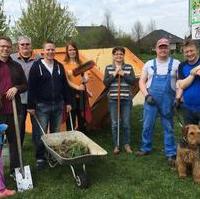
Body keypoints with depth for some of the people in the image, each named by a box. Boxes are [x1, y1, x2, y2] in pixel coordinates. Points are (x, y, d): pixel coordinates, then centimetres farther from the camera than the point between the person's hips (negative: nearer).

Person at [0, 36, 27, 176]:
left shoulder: (16, 66, 13)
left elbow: (25, 85, 16)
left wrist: (16, 88, -5)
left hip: (13, 110, 3)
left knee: (14, 140, 11)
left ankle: (15, 169, 23)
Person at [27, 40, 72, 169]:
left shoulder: (59, 66, 9)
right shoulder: (37, 66, -4)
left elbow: (65, 85, 12)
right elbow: (31, 88, -7)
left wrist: (68, 102, 9)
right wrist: (31, 106, -10)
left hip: (58, 105, 4)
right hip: (42, 106, -4)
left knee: (56, 133, 13)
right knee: (41, 134, 0)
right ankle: (40, 158, 14)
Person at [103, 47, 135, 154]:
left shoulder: (129, 67, 5)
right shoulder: (108, 68, 5)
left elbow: (133, 81, -4)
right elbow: (105, 83, -3)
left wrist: (123, 74, -14)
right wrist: (114, 74, -13)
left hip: (126, 99, 0)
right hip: (113, 99, 0)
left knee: (126, 123, 4)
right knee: (114, 124, 3)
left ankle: (127, 144, 20)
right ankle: (116, 145, 15)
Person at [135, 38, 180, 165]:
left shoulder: (176, 64, 2)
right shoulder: (149, 64, 6)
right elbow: (142, 81, 8)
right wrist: (147, 95, -7)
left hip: (167, 101, -1)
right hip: (151, 100, 1)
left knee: (168, 127, 6)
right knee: (147, 125, 7)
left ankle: (171, 154, 15)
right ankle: (146, 148, 25)